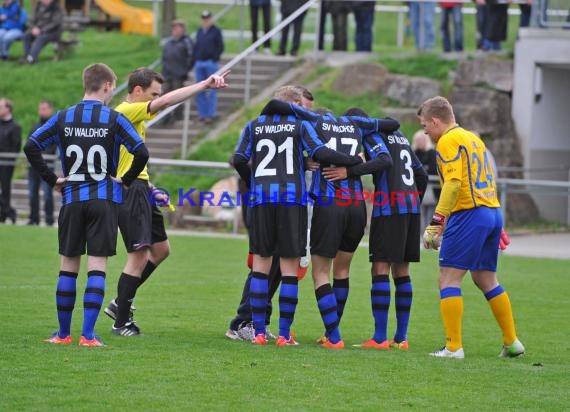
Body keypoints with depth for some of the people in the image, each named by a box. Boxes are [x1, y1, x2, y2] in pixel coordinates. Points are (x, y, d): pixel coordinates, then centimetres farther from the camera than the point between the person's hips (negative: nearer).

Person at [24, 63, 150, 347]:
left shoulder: (63, 118, 3)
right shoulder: (114, 120, -5)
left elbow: (31, 147, -3)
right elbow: (141, 153, -12)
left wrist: (52, 180, 3)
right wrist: (126, 180, 2)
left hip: (71, 199, 3)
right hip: (105, 200, -2)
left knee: (68, 267, 11)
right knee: (97, 267, -2)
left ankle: (63, 334, 15)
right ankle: (88, 335, -9)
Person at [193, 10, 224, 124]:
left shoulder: (216, 31, 2)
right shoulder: (199, 32, 18)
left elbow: (220, 47, -3)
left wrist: (214, 59, -13)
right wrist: (195, 61, 9)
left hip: (211, 63, -6)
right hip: (199, 63, 6)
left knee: (212, 90, -5)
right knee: (200, 91, 5)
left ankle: (211, 114, -4)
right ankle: (202, 114, 9)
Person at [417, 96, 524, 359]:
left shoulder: (448, 141, -7)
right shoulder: (472, 138, 21)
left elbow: (453, 183, -18)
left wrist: (438, 220, -21)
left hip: (469, 213, -9)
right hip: (493, 212, 9)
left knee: (449, 278, -6)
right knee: (486, 280, 18)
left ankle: (453, 347, -10)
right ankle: (512, 342, 19)